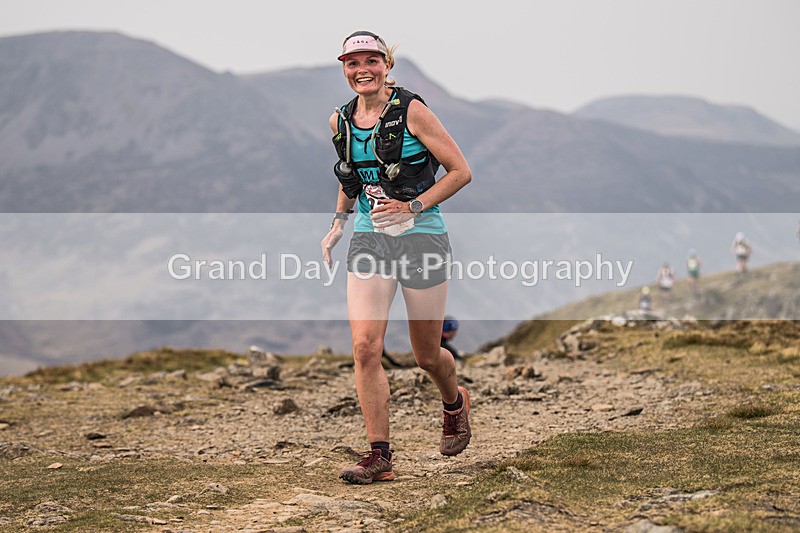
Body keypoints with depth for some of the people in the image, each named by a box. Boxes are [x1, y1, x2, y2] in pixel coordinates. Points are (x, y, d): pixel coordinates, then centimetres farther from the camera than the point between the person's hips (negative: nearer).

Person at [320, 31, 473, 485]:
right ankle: (380, 456, -8)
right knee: (365, 346, -14)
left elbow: (461, 171, -8)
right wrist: (339, 221, 12)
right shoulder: (341, 121, 6)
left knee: (427, 355, 9)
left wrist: (412, 207, -16)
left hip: (422, 238, -3)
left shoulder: (411, 111, -9)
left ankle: (455, 403, 43)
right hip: (369, 240, 4)